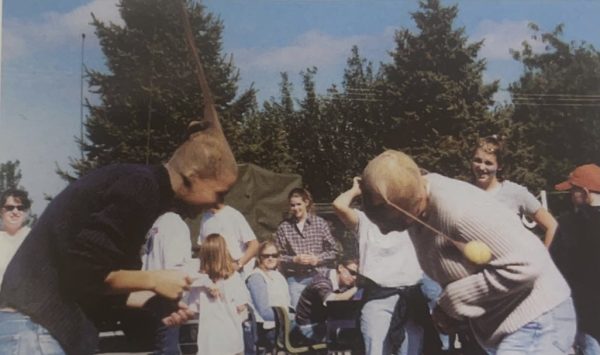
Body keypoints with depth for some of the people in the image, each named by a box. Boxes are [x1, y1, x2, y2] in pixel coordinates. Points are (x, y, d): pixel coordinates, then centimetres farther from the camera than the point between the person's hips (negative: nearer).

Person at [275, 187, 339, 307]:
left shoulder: (320, 223, 3)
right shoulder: (283, 227, 2)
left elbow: (333, 250, 5)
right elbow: (278, 255, 2)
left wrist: (318, 259, -10)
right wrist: (295, 259, -13)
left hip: (319, 276, 1)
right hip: (295, 280, -1)